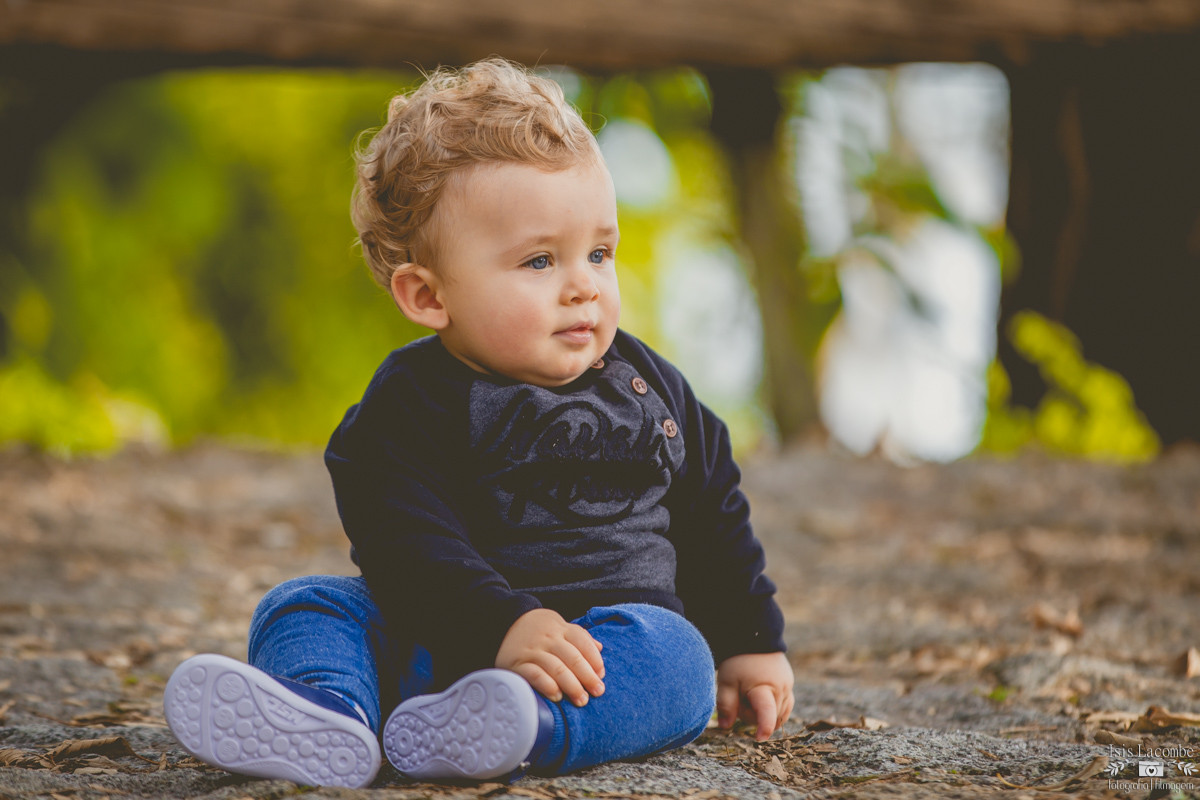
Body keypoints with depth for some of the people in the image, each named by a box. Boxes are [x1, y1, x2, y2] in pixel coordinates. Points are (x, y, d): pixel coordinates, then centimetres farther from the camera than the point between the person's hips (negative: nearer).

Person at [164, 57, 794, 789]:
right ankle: (327, 716, -49)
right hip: (438, 640, -1)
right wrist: (502, 626, -32)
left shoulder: (648, 388, 11)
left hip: (621, 627, 2)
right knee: (304, 605, -17)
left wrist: (751, 644, 19)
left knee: (672, 653, -30)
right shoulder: (413, 402, -4)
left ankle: (529, 729, -57)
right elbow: (407, 542, -17)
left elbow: (714, 516, 21)